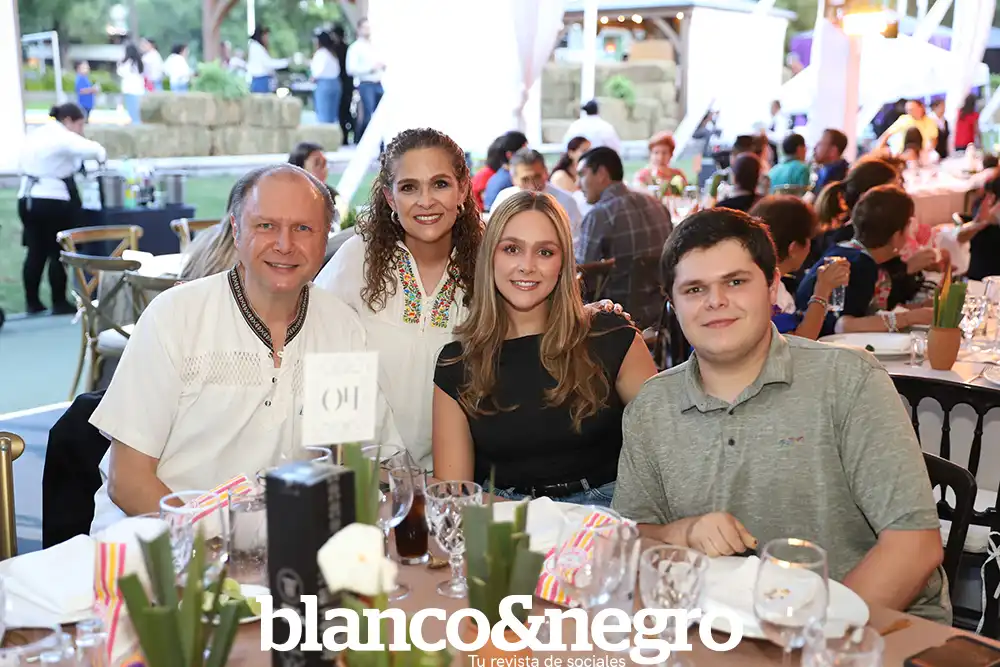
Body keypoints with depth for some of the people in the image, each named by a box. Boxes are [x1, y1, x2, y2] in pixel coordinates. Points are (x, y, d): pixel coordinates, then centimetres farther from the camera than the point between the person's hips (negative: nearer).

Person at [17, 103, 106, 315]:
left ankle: (32, 302, 17)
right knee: (58, 253, -1)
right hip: (53, 201, -8)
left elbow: (25, 167, 19)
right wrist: (101, 155, -2)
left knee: (35, 252, 12)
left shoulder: (34, 135, 16)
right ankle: (59, 303, 4)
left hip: (27, 199, 8)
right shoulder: (63, 137, -12)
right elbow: (95, 150, -23)